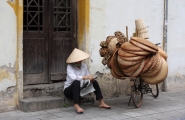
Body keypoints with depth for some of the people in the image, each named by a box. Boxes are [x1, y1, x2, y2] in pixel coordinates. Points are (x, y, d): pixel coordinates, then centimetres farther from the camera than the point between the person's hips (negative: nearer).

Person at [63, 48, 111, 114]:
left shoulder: (84, 66, 0)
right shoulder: (70, 66, -15)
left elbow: (88, 77, 1)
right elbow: (73, 78, -32)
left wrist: (91, 79, -22)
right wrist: (85, 77, -40)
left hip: (80, 89, 6)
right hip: (69, 90, -6)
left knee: (94, 81, -7)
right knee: (76, 82, -37)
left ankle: (101, 103, -12)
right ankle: (76, 106, -47)